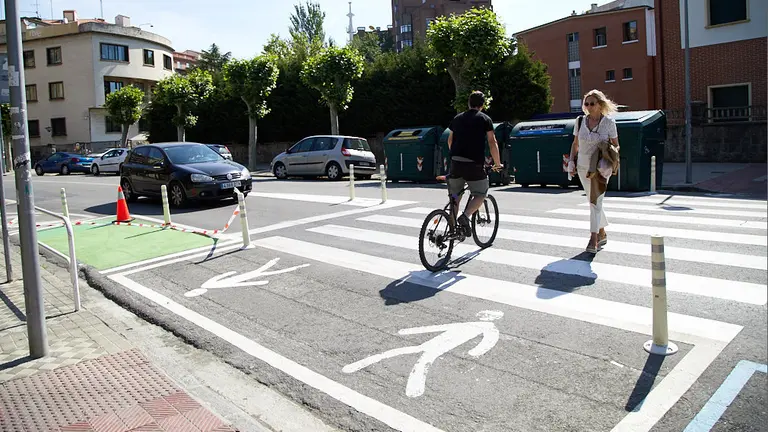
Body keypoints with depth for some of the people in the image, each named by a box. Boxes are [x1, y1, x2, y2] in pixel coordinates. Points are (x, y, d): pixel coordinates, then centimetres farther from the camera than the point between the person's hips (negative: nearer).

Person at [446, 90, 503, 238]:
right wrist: (497, 163, 9)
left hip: (456, 163, 4)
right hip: (474, 163, -4)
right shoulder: (485, 119, 4)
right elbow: (492, 142, 0)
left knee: (455, 196, 15)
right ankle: (465, 216, -13)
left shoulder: (458, 118, 17)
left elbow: (450, 140, 25)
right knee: (480, 194, 10)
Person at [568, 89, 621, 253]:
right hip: (583, 167, 4)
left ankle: (594, 238, -13)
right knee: (593, 201, 14)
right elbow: (575, 144, 14)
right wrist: (571, 162, 5)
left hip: (600, 167, -4)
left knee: (595, 201, -13)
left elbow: (616, 146, 1)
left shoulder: (608, 122, -4)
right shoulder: (580, 121, 5)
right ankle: (602, 234, 29)